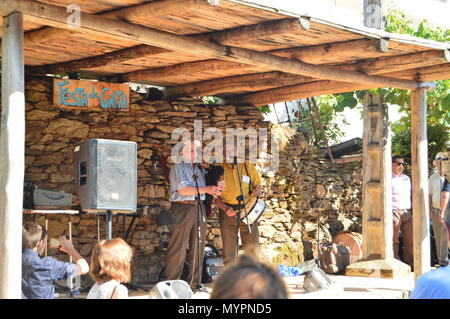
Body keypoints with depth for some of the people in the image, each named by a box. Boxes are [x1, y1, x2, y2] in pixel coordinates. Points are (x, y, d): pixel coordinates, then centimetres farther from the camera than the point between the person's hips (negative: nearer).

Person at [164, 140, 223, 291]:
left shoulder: (200, 169, 19)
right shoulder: (177, 168, 0)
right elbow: (183, 189, -11)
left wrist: (215, 189, 1)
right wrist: (206, 189, -15)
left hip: (199, 209, 6)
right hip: (182, 208, -6)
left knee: (198, 247, 7)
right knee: (178, 247, -6)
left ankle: (194, 282, 14)